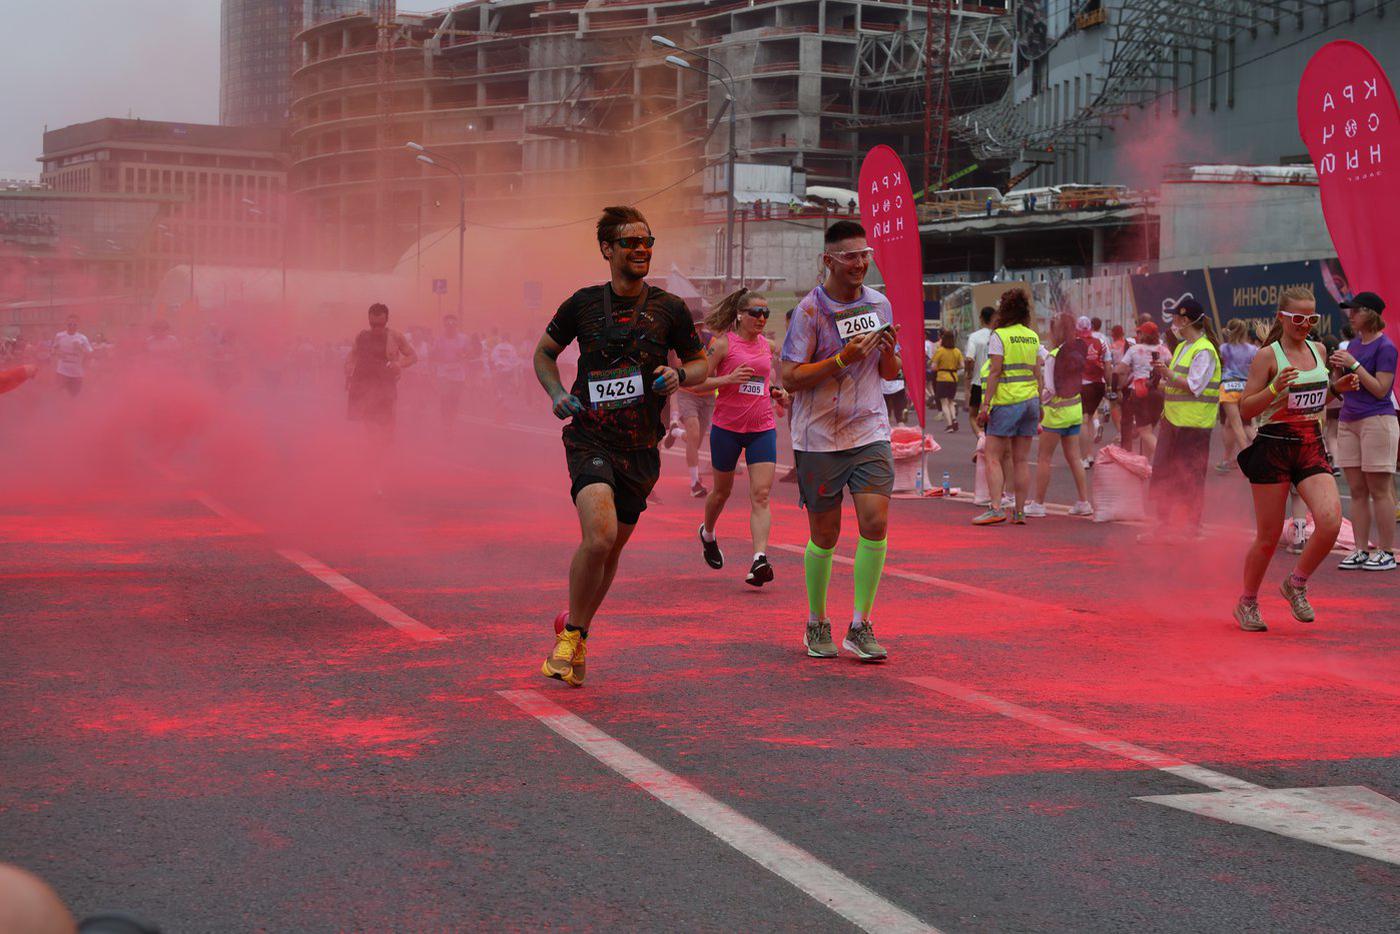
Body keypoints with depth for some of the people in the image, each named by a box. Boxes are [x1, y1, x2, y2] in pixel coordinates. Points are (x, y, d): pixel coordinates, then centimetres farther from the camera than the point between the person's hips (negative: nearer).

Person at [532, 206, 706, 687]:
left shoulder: (669, 308, 3)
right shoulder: (583, 303, 0)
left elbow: (700, 362, 15)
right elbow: (544, 352, 15)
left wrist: (680, 375, -8)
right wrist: (557, 393, -3)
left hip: (641, 447, 3)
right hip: (590, 437, -3)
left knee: (614, 545, 11)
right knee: (599, 535, -23)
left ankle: (575, 629, 35)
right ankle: (572, 634, -3)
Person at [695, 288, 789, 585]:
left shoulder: (767, 346, 9)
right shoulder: (723, 343, -6)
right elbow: (698, 380, -8)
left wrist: (776, 392, 7)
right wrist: (729, 378, -22)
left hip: (762, 429, 3)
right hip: (727, 427, -3)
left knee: (761, 495, -12)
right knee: (722, 490, 15)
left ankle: (759, 560, -21)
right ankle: (707, 533, 45)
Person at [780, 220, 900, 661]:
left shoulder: (879, 304, 6)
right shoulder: (810, 309, -9)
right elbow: (790, 378, -13)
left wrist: (889, 351, -8)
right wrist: (844, 358, -22)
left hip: (870, 431, 3)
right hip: (819, 438, -3)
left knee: (875, 524, -11)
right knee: (824, 536, 4)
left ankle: (860, 627, -2)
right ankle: (817, 624, 23)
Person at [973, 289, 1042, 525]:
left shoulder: (999, 336, -7)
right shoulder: (1033, 337, 11)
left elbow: (995, 372, -11)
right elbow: (1038, 373, 11)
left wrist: (986, 403, -10)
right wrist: (1039, 404, 17)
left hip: (1006, 401, -6)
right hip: (1030, 399, 6)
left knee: (993, 457, -4)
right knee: (1022, 459, 8)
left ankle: (995, 508, -16)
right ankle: (1019, 512, 7)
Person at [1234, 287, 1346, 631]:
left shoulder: (1318, 350, 11)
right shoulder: (1268, 355, -7)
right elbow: (1245, 410, -8)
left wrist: (1337, 387, 5)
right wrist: (1275, 388, -23)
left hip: (1312, 448, 5)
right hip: (1273, 448, -5)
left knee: (1331, 521, -16)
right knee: (1268, 536, 1)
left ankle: (1296, 584, 8)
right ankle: (1247, 603, 23)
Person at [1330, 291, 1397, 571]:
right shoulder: (1354, 343, 14)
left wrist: (1353, 364, -17)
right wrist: (1339, 369, 0)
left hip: (1377, 420, -8)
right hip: (1349, 421, 8)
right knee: (1357, 492, 7)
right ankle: (1360, 551, 10)